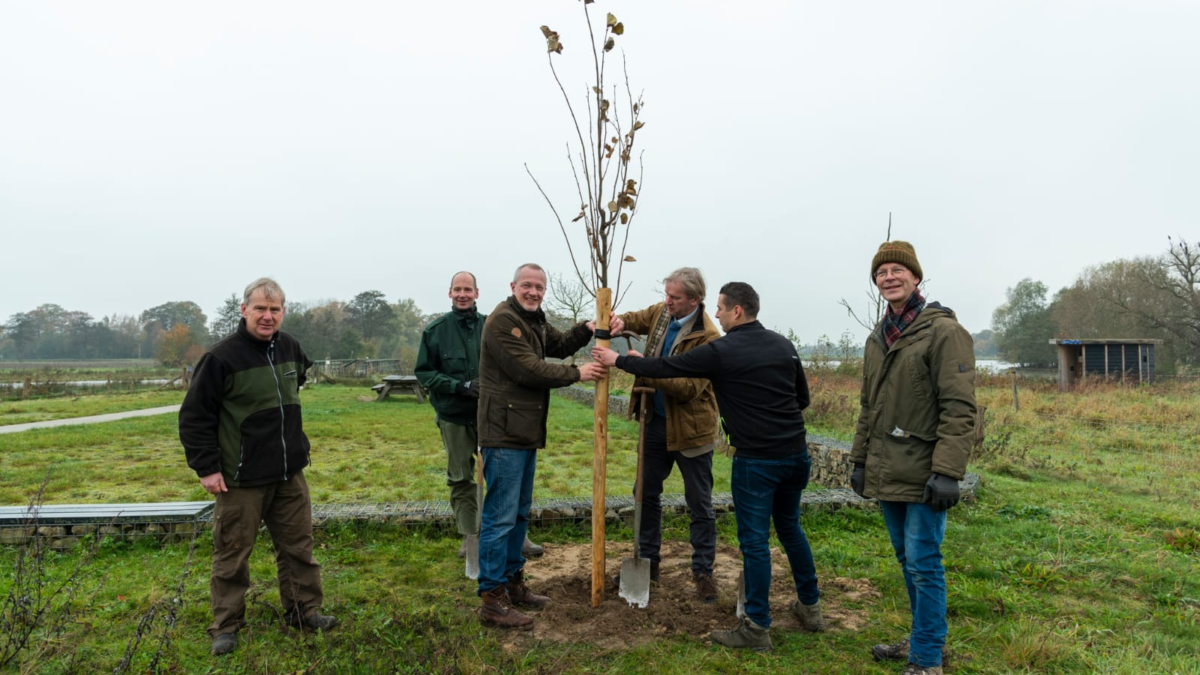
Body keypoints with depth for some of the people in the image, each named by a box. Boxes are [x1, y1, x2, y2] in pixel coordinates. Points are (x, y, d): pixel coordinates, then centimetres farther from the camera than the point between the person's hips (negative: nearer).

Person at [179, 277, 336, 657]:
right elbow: (194, 416, -11)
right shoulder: (221, 357, -15)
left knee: (298, 545, 13)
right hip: (241, 479, -5)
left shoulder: (290, 348, 4)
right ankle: (226, 625, 23)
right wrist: (206, 467, -13)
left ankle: (303, 611, 27)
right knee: (232, 553, 7)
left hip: (290, 473, 6)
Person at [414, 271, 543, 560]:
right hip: (454, 417, 0)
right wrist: (460, 386, -15)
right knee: (461, 480, 11)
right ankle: (469, 536, 24)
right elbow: (423, 372, -2)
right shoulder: (436, 329, -4)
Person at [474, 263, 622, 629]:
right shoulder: (502, 320, -14)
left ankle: (513, 582, 30)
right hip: (504, 434, -10)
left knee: (520, 513, 18)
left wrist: (586, 329, -1)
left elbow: (559, 345, 17)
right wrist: (576, 373, -11)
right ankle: (492, 601, 2)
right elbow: (529, 369, -19)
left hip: (525, 433, 10)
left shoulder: (533, 319, 17)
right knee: (500, 517, -6)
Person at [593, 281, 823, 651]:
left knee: (754, 540, 2)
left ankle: (757, 628, 11)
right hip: (795, 453, 7)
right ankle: (810, 607, 34)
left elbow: (664, 367, -4)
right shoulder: (783, 344, 7)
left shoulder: (722, 352, -11)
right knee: (790, 527, 22)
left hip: (756, 460, -7)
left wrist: (618, 360, 8)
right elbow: (803, 397, 15)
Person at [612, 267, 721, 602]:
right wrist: (618, 321, -7)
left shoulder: (707, 337, -22)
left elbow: (689, 388, -27)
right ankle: (648, 560, 31)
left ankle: (703, 571, 21)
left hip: (689, 428, -6)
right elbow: (636, 319, 17)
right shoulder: (661, 312, -1)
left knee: (700, 504, 7)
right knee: (647, 493, 15)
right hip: (656, 421, 7)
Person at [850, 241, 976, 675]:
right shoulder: (877, 339, 13)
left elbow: (959, 408, -16)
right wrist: (859, 459, 17)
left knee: (923, 565, -1)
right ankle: (925, 638, 35)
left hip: (922, 475, -7)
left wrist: (947, 471, -21)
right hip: (886, 474, 8)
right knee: (907, 560, 18)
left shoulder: (944, 332, -10)